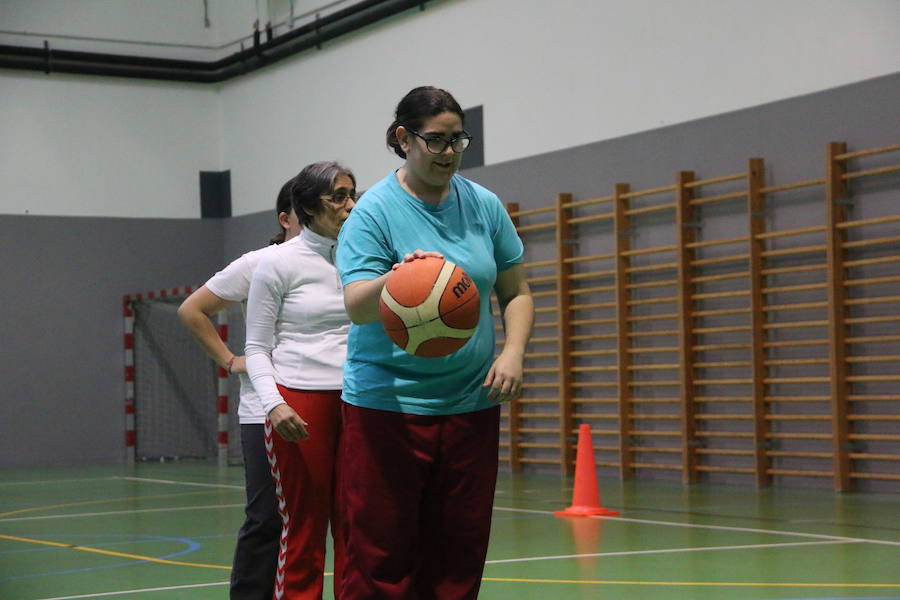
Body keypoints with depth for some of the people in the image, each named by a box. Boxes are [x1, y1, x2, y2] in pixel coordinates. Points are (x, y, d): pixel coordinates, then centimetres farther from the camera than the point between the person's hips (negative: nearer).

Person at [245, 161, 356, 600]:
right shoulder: (278, 264, -1)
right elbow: (257, 347, 1)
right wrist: (273, 404, -15)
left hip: (356, 402, 4)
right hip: (300, 404, -4)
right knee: (302, 531, -1)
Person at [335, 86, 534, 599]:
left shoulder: (484, 205, 9)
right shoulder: (375, 210, -5)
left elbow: (516, 292, 15)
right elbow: (356, 306, -15)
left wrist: (513, 354, -2)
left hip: (471, 403, 4)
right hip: (387, 405, -4)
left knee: (458, 557, 7)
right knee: (380, 556, -7)